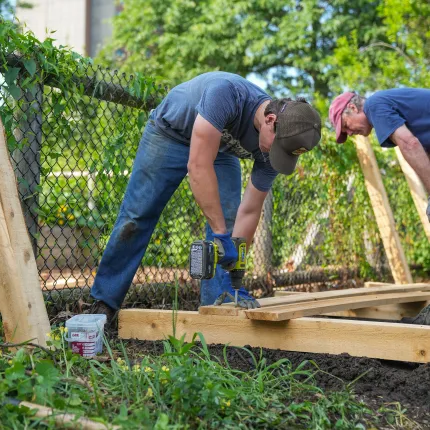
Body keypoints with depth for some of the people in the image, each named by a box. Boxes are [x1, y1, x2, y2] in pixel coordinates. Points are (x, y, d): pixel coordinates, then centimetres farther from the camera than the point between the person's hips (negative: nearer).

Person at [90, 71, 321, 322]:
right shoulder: (227, 94, -43)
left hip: (220, 148, 4)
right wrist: (221, 234, -44)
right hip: (170, 132, -4)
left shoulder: (275, 145, -24)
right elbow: (197, 166, -45)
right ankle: (105, 304, 9)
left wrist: (234, 276, -20)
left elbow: (249, 210, -18)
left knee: (226, 218, -11)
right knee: (136, 218, -2)